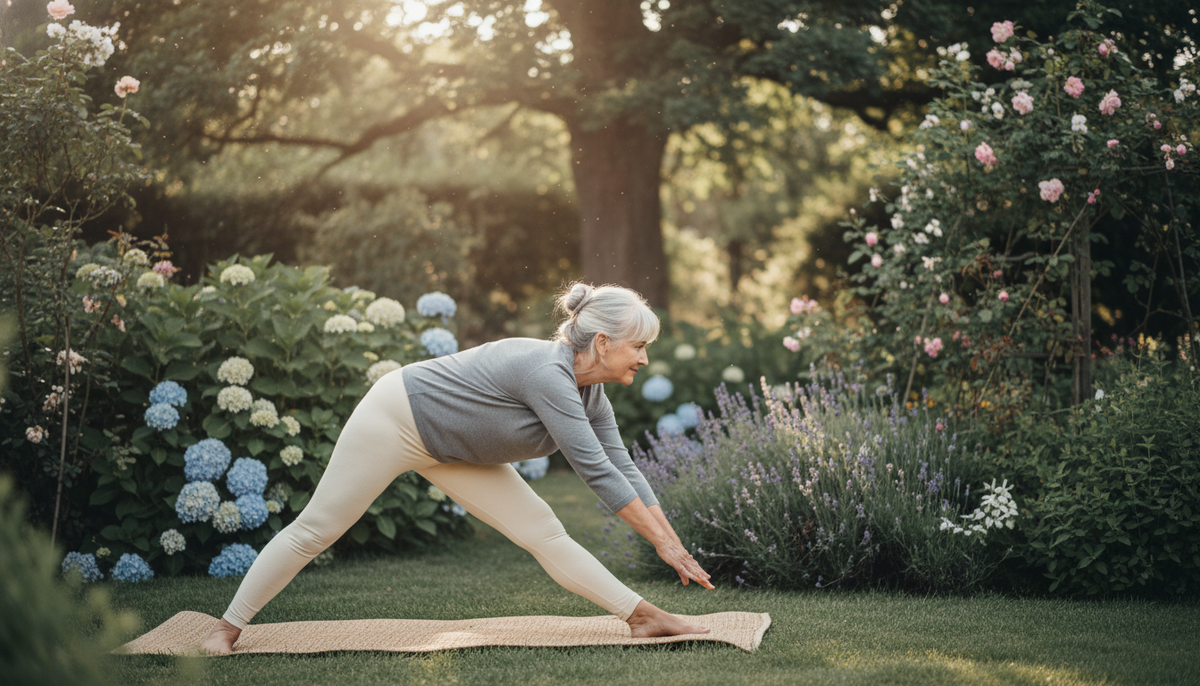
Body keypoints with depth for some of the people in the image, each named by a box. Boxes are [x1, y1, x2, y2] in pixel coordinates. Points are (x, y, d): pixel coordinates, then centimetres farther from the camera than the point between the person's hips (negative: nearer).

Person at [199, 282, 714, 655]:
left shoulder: (590, 392, -6)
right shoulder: (547, 373, -32)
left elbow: (622, 469, 0)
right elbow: (597, 472, -33)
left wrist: (674, 543, -2)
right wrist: (665, 542, -28)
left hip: (449, 447, 8)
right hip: (394, 418, -8)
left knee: (543, 533, -2)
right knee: (315, 529, 3)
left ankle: (642, 617, -1)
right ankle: (229, 626, 17)